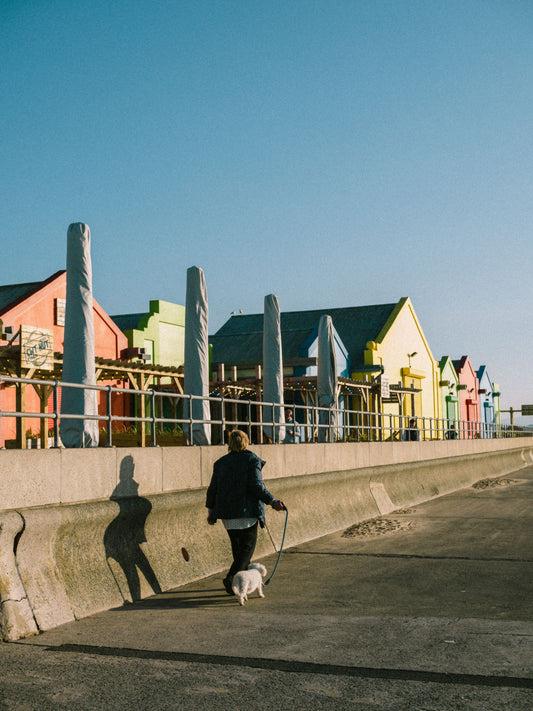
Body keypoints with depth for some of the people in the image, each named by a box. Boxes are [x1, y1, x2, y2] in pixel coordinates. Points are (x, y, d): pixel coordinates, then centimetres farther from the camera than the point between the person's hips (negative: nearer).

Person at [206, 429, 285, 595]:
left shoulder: (220, 463, 7)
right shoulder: (252, 459, -5)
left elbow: (212, 489, 8)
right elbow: (256, 485, -16)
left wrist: (211, 510, 18)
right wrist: (272, 501, -15)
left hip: (227, 513, 4)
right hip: (247, 511, -4)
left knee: (237, 547, 16)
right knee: (247, 546, 1)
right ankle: (231, 578, -16)